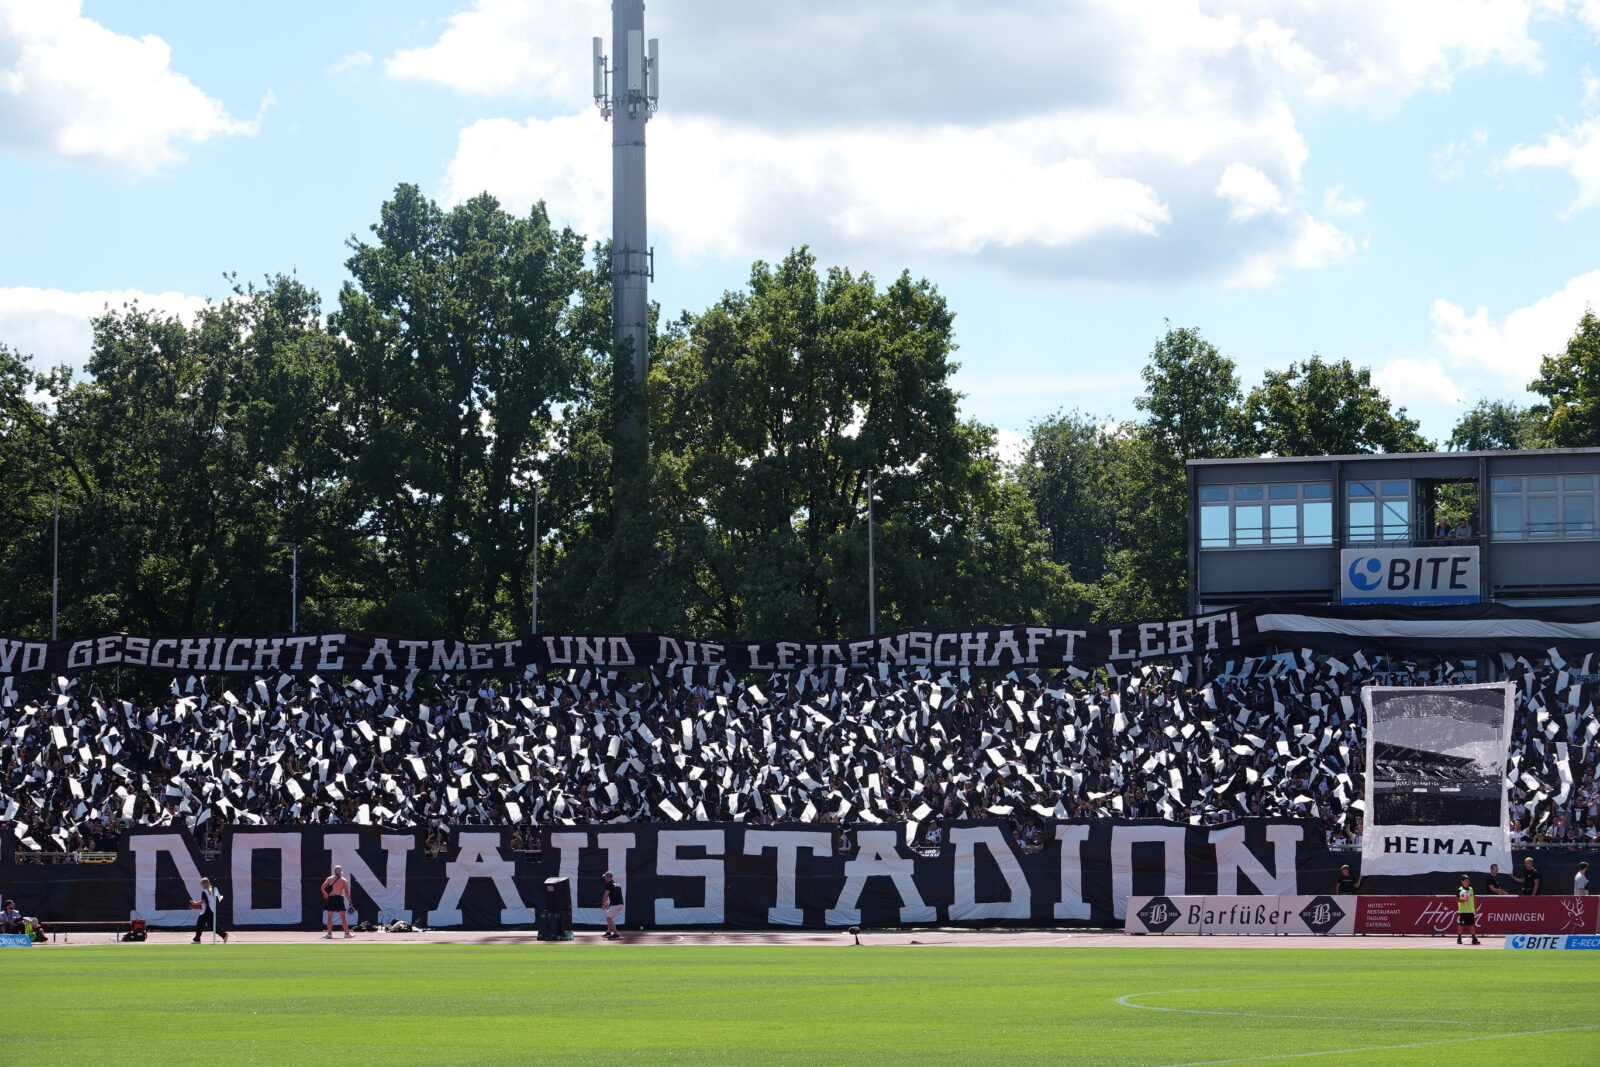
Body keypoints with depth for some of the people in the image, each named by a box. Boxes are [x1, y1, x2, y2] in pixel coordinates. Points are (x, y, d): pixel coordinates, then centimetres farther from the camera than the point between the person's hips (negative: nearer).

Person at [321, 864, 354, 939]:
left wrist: (324, 894, 14)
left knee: (330, 917, 6)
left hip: (331, 898, 0)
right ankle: (347, 933, 5)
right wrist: (349, 902, -4)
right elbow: (347, 892, -5)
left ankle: (329, 933, 2)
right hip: (339, 898, 0)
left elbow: (322, 887, -5)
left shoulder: (329, 879, 4)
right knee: (343, 917, 6)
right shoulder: (344, 880, 2)